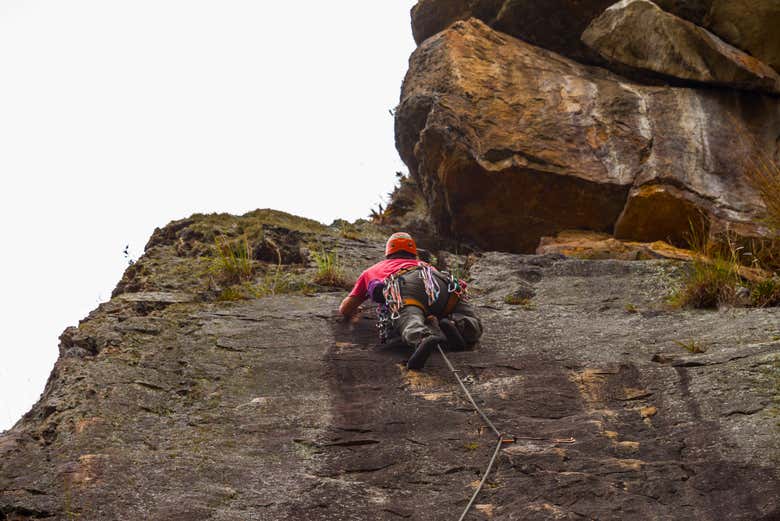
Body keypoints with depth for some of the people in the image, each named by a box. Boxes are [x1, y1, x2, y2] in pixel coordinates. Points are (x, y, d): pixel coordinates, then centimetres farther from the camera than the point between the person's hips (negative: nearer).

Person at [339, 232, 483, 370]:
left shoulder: (371, 270, 42)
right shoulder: (423, 264, 46)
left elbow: (345, 309, 41)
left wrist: (352, 310, 63)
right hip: (438, 283, 2)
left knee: (411, 326, -29)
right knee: (473, 328, 4)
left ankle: (425, 338, -65)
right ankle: (455, 325, -30)